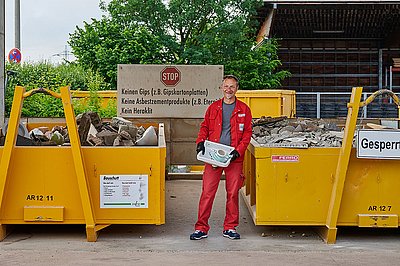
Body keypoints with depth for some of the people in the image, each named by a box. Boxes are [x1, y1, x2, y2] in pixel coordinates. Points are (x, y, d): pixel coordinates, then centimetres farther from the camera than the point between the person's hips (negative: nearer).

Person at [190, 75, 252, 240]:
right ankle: (201, 228, 5)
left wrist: (238, 151, -8)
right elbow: (204, 127, 15)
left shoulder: (244, 109, 6)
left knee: (233, 193, 5)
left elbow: (247, 133, 4)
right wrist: (200, 142, -3)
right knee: (207, 192, -2)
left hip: (234, 158, 0)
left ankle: (230, 228, 16)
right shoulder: (213, 108, 10)